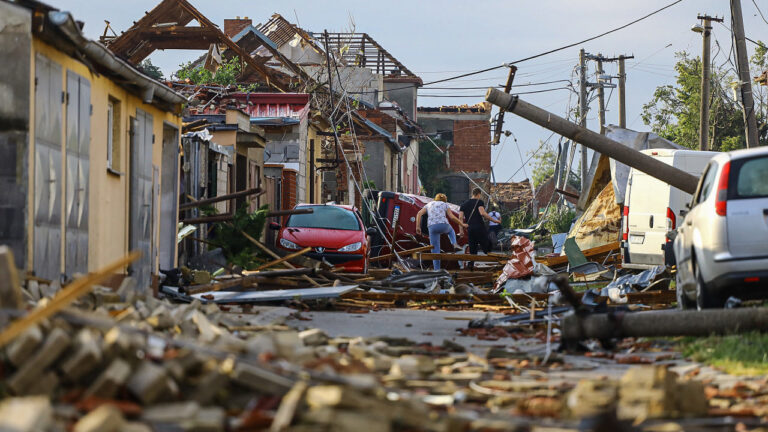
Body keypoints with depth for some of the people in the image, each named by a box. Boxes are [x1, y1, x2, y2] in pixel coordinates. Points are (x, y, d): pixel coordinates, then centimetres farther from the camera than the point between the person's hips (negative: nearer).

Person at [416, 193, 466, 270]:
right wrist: (462, 224, 22)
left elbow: (419, 214, 10)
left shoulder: (429, 205, 26)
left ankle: (437, 271, -4)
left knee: (435, 250, 6)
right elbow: (452, 217, 9)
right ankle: (454, 244, 13)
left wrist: (418, 227, 7)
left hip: (432, 227, 1)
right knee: (450, 230, 38)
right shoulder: (445, 205, 20)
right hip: (443, 225, -1)